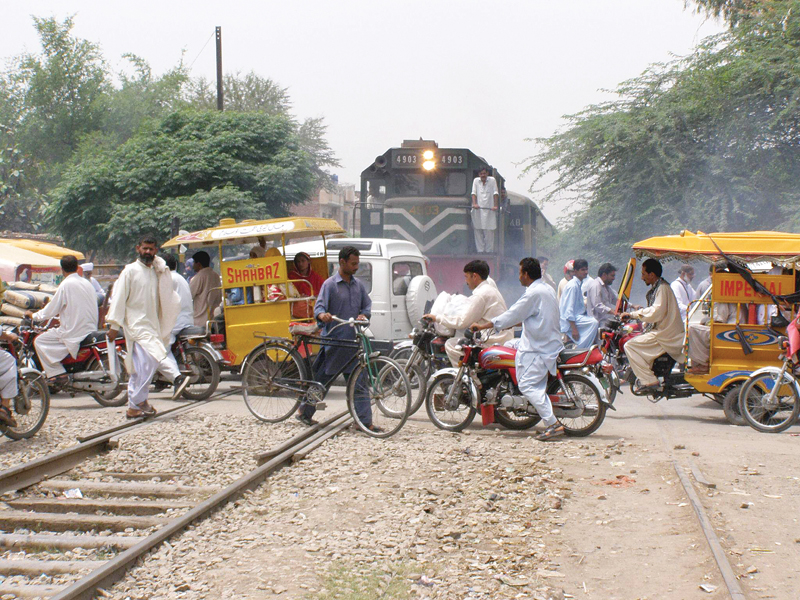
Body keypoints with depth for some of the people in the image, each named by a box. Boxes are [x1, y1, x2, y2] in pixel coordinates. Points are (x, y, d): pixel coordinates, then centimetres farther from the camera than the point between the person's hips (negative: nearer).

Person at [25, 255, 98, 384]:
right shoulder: (86, 283, 10)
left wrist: (33, 315, 8)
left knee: (39, 341, 2)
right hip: (90, 329, 8)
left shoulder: (66, 285, -12)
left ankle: (57, 373, -7)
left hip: (74, 332, -8)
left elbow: (51, 310, -8)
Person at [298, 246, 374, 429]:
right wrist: (322, 315, -36)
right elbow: (319, 306, -13)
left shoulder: (358, 284, 12)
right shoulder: (330, 284, -4)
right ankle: (304, 411, 22)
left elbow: (367, 305, 14)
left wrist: (363, 315, -9)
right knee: (321, 379, 5)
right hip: (333, 340, -5)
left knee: (359, 383, 1)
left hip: (353, 340, 5)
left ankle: (365, 421, 2)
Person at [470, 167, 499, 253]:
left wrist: (495, 206, -10)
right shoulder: (476, 180, 10)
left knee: (489, 232, -4)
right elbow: (474, 193, 5)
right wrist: (474, 203, -12)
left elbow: (495, 193, 1)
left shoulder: (492, 180, 4)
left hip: (489, 209, -2)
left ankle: (489, 252, 0)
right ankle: (480, 251, 3)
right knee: (478, 231, -1)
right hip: (478, 209, 2)